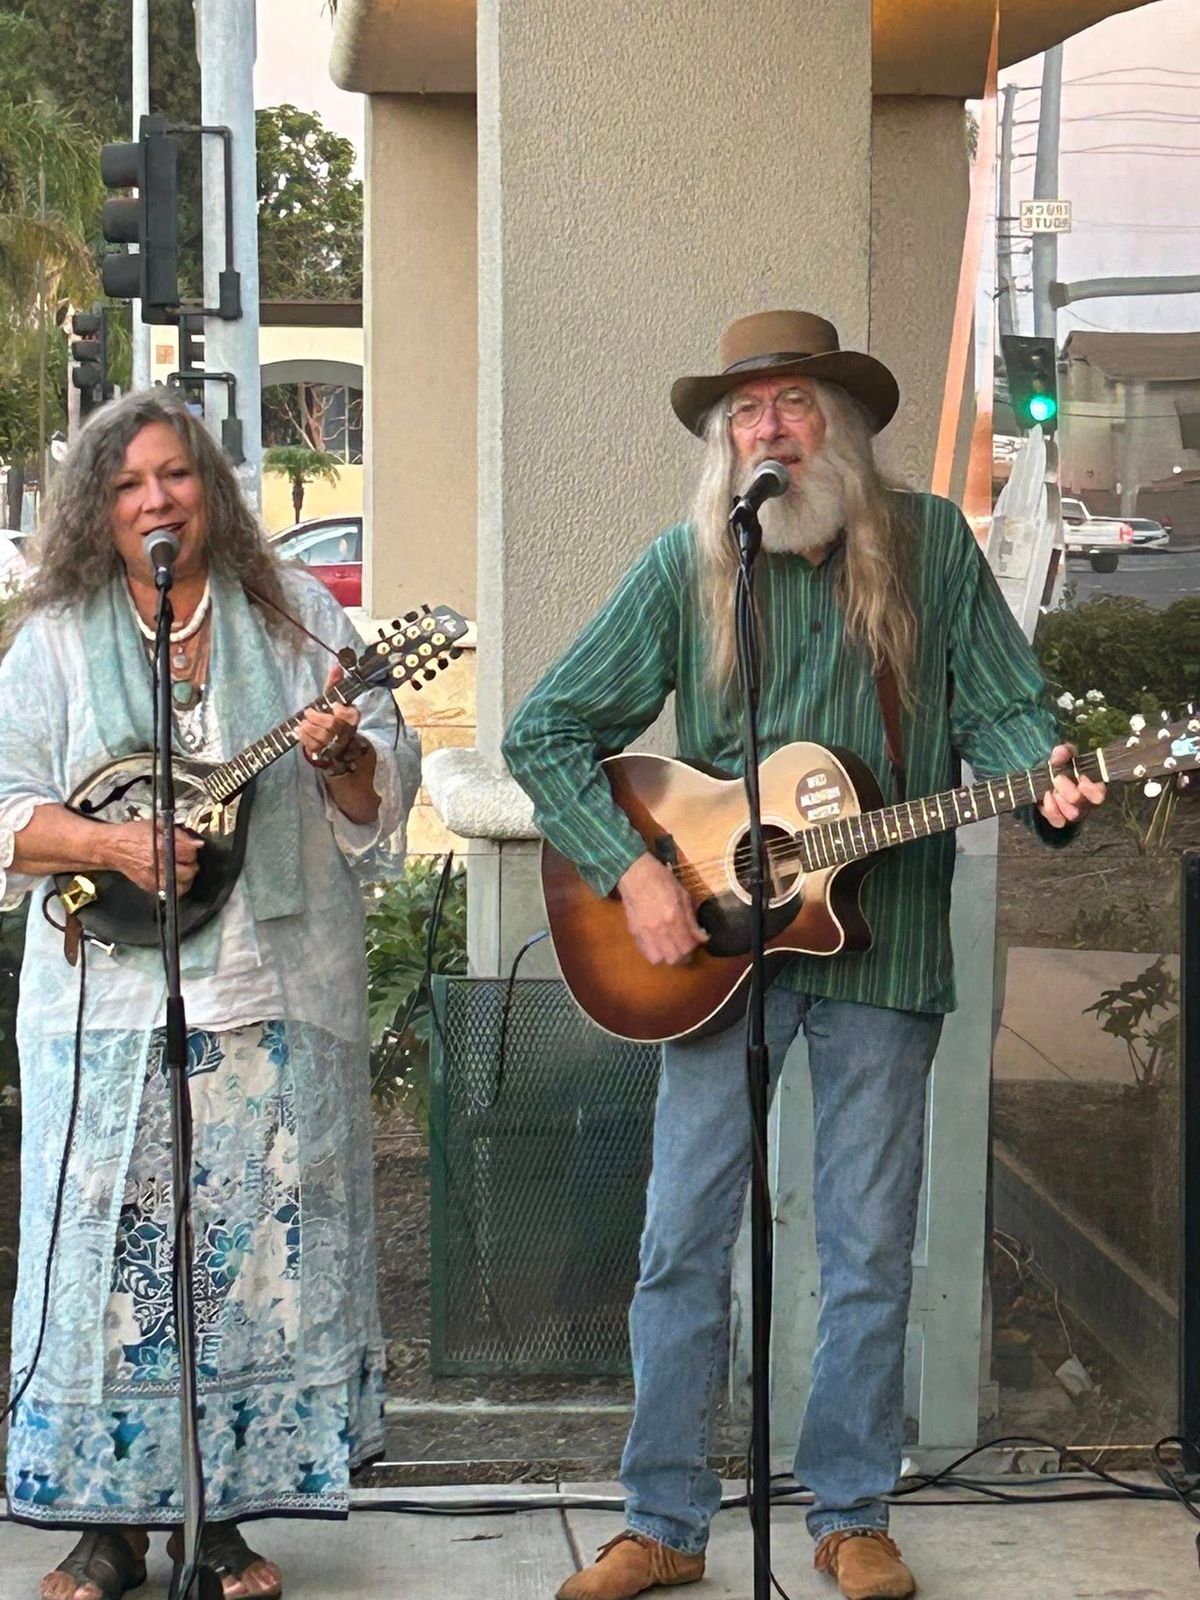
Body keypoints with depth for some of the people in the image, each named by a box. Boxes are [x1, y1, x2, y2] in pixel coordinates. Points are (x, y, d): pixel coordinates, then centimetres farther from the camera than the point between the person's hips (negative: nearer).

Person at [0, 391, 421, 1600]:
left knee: (258, 1254, 3)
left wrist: (342, 754, -16)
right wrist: (111, 844, -15)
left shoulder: (296, 615, 7)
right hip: (108, 999, 0)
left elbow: (386, 793, 6)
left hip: (275, 998, 1)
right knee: (112, 1251, 0)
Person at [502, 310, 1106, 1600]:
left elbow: (1000, 707, 2)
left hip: (882, 948, 0)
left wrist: (1044, 781, -20)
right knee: (681, 1242, 3)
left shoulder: (931, 545, 2)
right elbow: (546, 732, 0)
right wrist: (628, 871, -11)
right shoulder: (689, 566, 0)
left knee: (871, 1253, 7)